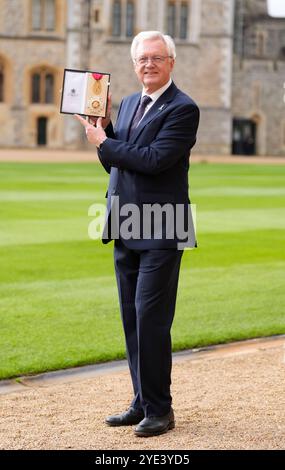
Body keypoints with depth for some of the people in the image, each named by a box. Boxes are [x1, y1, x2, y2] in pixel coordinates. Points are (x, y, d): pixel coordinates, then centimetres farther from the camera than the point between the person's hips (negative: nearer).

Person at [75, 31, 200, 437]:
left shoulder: (183, 109, -9)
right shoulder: (128, 104, 16)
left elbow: (154, 159, -20)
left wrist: (102, 142, -10)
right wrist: (103, 129, 3)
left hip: (159, 233, -8)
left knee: (151, 320, -8)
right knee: (133, 321, 11)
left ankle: (159, 409, 2)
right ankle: (143, 403, 21)